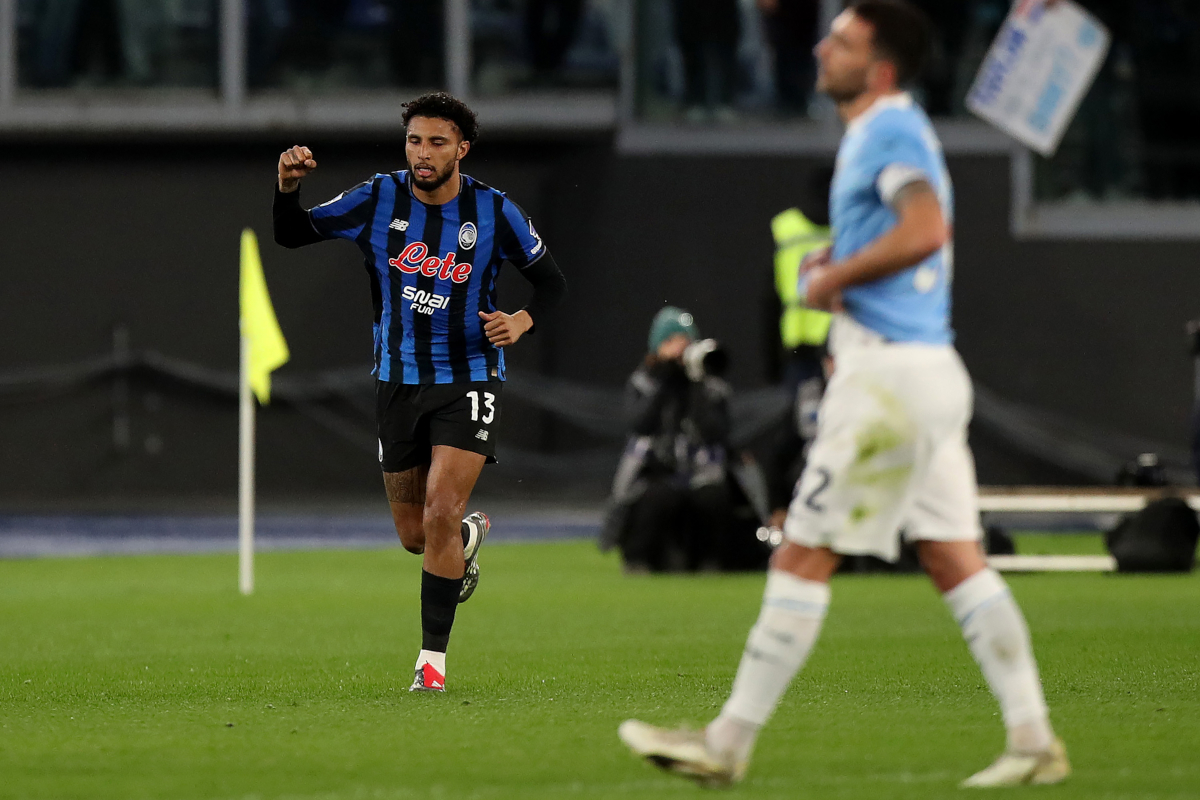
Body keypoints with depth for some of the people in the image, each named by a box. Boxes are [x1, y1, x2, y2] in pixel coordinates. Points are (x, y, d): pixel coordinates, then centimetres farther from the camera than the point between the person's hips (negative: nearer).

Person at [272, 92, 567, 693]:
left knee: (439, 517, -17)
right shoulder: (377, 200, -4)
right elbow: (292, 235, 1)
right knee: (414, 535, 10)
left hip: (468, 381, -3)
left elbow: (551, 281, 3)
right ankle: (470, 537, 47)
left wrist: (522, 321, -18)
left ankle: (433, 658, -7)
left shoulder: (494, 212, -7)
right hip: (398, 381, 3)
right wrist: (287, 187, -20)